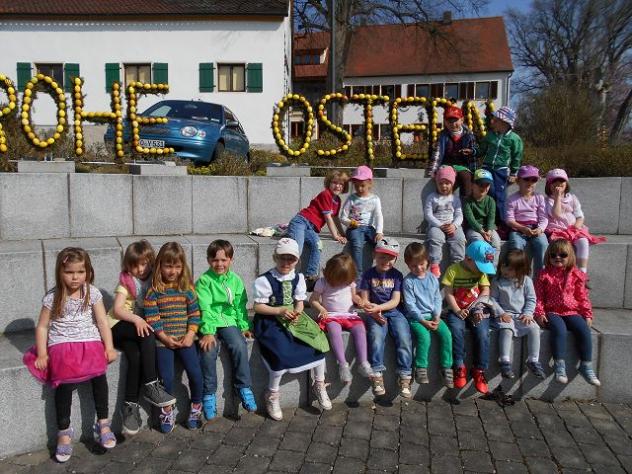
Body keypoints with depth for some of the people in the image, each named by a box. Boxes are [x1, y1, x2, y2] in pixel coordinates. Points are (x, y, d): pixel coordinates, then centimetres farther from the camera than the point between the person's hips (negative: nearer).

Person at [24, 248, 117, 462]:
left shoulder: (93, 293, 3)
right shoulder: (52, 297, 0)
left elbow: (102, 321, 3)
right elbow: (42, 326, 4)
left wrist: (109, 347, -6)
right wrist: (42, 354, -4)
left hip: (90, 340, 1)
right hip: (61, 343, 0)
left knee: (99, 373, -24)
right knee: (65, 382, -21)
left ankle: (103, 422, -11)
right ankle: (64, 431, -5)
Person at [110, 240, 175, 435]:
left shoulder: (154, 280, 11)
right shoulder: (126, 281, 2)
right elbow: (117, 309, -9)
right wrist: (136, 319, -24)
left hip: (142, 325, 3)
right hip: (119, 326, -3)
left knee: (136, 357, -26)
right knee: (148, 336, -32)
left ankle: (131, 405, -22)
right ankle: (150, 385, -29)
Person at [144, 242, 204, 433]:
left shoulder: (187, 287, 3)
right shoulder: (154, 290, -5)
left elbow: (194, 312, 3)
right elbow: (151, 317, -8)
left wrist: (190, 335, -7)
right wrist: (165, 337, -12)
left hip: (184, 339, 2)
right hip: (163, 340, -2)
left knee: (195, 373, -6)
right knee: (167, 377, -4)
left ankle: (196, 408, 18)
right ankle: (167, 411, 22)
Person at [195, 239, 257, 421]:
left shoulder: (235, 280, 7)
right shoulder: (204, 280, -5)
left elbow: (240, 306, 11)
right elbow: (205, 308, -13)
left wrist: (244, 326, 2)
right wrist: (208, 332, -22)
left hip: (229, 321, 2)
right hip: (209, 323, -2)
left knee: (239, 346, -23)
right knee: (208, 350, -26)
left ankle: (244, 388, -7)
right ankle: (208, 394, -10)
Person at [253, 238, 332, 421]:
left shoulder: (298, 277, 6)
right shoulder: (265, 280, -10)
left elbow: (299, 301, 9)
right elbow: (258, 307, -10)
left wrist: (296, 313, -13)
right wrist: (280, 311, -21)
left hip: (292, 318, 5)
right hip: (271, 320, -5)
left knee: (317, 340, -10)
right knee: (282, 352, -27)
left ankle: (319, 385, 14)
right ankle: (272, 395, -1)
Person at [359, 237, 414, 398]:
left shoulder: (397, 275, 7)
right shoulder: (369, 274, 6)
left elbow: (395, 300, -2)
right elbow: (364, 300, 3)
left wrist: (379, 307, -18)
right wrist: (373, 312, -16)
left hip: (394, 312, 1)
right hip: (375, 313, -1)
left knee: (404, 338, -23)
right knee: (376, 336, -29)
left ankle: (405, 378, -16)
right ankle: (377, 376, -24)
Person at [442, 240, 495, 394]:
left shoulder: (481, 271, 8)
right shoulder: (453, 270, -4)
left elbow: (485, 291, 2)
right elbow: (448, 293, -7)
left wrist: (478, 308, -13)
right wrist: (457, 311, -18)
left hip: (476, 311, 3)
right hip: (457, 311, -2)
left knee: (483, 334, -23)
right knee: (456, 329, -31)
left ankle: (479, 370, -7)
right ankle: (459, 367, -18)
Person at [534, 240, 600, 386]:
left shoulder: (576, 274, 11)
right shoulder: (544, 275, 5)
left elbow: (582, 296, 12)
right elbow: (539, 297, 3)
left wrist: (587, 314, 4)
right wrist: (539, 313, -8)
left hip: (572, 312, 3)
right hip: (552, 312, -2)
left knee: (584, 329, -24)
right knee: (559, 329, -33)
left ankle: (586, 366, -11)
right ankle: (560, 366, -27)